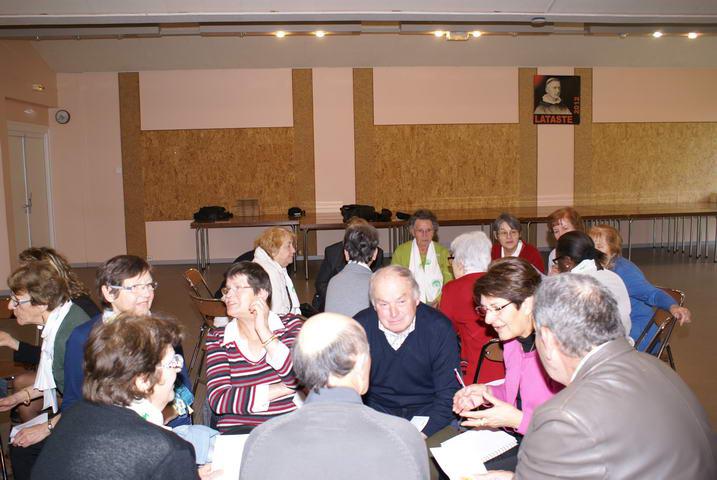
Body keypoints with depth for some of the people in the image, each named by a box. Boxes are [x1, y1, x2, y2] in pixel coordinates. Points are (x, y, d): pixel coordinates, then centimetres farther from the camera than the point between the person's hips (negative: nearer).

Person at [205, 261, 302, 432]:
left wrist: (264, 332, -12)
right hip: (239, 431, -1)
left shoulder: (290, 324, 5)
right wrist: (283, 389, -11)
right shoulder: (217, 338, 5)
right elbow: (218, 399, -9)